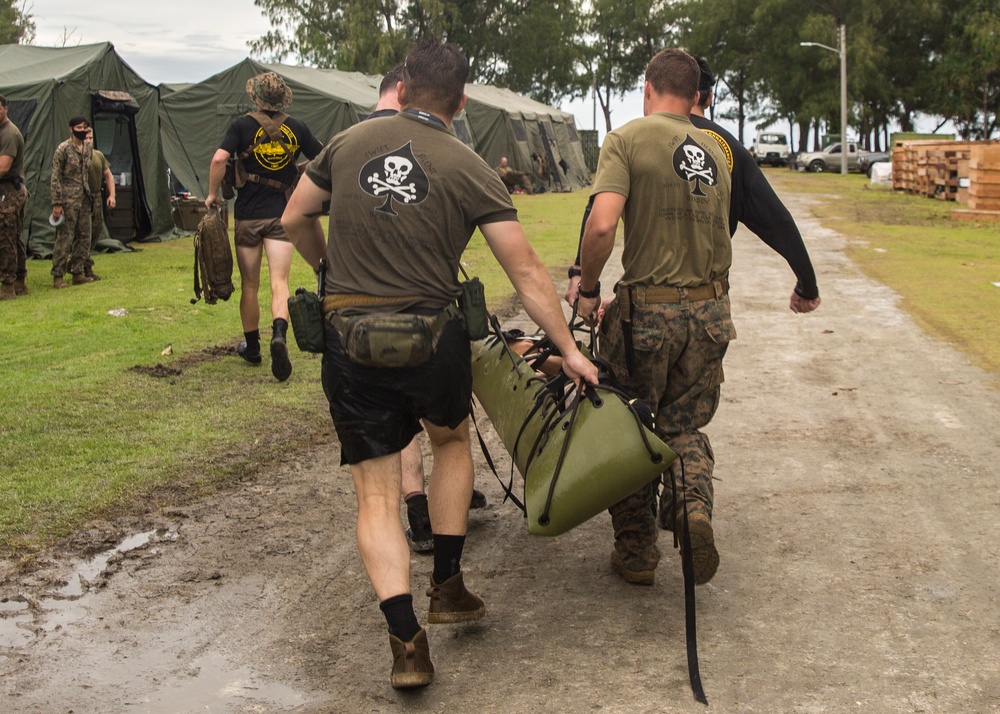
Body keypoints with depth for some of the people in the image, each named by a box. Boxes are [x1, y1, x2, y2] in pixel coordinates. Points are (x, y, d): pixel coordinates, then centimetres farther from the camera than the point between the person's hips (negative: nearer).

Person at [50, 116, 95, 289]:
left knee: (84, 237, 8)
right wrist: (56, 203, -14)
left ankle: (78, 273, 17)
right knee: (65, 238, -6)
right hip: (68, 200, -7)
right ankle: (58, 276, -1)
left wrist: (90, 196, 18)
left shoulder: (88, 149, 12)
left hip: (84, 199, 7)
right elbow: (55, 178, -10)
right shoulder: (63, 149, -9)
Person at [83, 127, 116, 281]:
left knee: (97, 230, 10)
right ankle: (87, 268, -5)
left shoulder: (99, 156, 12)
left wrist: (111, 195, 10)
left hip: (96, 199, 7)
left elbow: (108, 175, 20)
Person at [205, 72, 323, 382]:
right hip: (281, 216, 1)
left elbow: (219, 159, -17)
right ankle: (279, 335, -32)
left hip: (248, 216, 0)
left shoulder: (242, 126, -5)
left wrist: (212, 194, -5)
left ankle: (252, 347, 25)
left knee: (249, 285, 13)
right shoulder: (297, 128, 2)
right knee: (279, 282, -5)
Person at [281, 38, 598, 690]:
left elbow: (295, 219, 16)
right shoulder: (469, 169, -4)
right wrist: (568, 349, 1)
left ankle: (407, 641, -3)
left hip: (350, 340, 1)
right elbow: (526, 270, -5)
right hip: (432, 338, -1)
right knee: (452, 443, 28)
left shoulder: (350, 142, 4)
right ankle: (448, 587, 29)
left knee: (377, 494, 8)